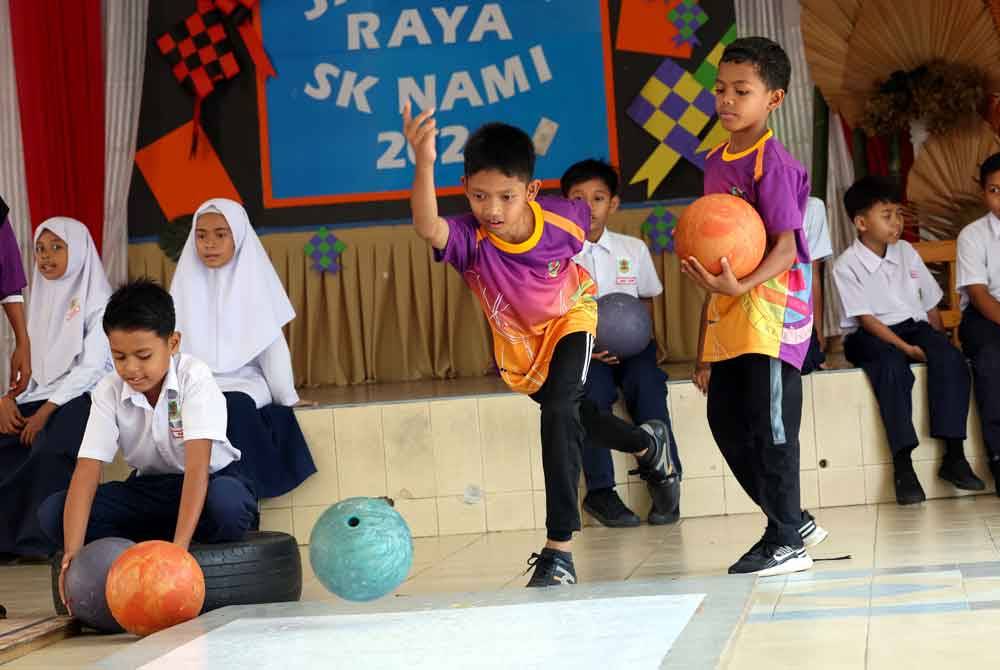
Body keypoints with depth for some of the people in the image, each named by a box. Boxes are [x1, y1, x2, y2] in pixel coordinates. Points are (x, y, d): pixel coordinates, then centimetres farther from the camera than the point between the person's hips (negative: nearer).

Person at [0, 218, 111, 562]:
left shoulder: (97, 302, -2)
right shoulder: (43, 299, 20)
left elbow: (91, 367, -12)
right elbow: (32, 364, 18)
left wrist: (46, 411, -19)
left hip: (83, 396, -7)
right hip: (42, 395, 7)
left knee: (48, 447, -34)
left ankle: (41, 541, -27)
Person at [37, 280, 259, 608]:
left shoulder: (195, 379, -23)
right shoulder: (108, 393, -12)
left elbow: (197, 463, -33)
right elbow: (86, 472, -20)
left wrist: (179, 545, -45)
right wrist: (72, 552, -36)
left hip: (211, 480, -4)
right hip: (149, 487, 4)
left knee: (227, 502, -42)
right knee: (52, 512, -18)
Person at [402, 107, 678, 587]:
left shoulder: (565, 218, -31)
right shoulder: (469, 239, -37)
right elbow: (427, 226, -61)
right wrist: (424, 164, -78)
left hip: (569, 319, -2)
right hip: (518, 343, 2)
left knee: (559, 411, -26)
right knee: (577, 421, 20)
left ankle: (559, 549, -23)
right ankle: (648, 445, 55)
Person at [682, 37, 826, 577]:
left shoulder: (772, 163, -11)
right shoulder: (716, 162, 13)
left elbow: (785, 248, -16)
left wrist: (740, 286, -35)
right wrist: (705, 351, 17)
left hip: (771, 313, -9)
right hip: (727, 318, 9)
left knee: (770, 425, -5)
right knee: (727, 424, 11)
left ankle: (786, 542, 6)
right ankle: (793, 521, 25)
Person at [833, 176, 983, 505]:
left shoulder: (906, 252, 10)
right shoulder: (847, 265, -8)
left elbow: (931, 304, 15)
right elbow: (866, 318, -15)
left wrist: (937, 341, 3)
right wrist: (906, 348, -23)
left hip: (913, 326, 5)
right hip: (869, 337, -5)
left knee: (950, 358, -26)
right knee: (893, 366, -37)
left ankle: (954, 456, -26)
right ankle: (902, 465, -38)